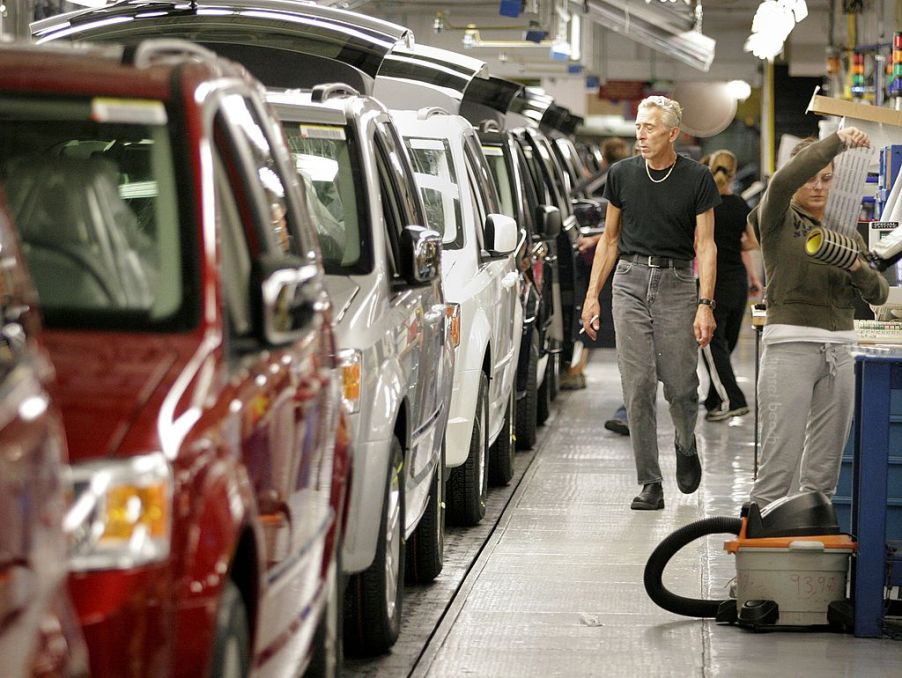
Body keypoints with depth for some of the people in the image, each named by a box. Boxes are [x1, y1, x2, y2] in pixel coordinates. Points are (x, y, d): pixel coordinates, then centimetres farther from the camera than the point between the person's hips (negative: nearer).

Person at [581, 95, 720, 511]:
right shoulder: (622, 175, 4)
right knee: (638, 386, -3)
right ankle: (649, 484, 1)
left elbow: (705, 245, -3)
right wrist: (592, 294, 6)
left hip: (676, 282, -2)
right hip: (630, 282, 2)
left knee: (679, 384, -1)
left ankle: (686, 447, 32)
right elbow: (609, 239, 12)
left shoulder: (696, 179, -3)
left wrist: (705, 305, -12)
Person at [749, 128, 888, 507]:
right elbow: (783, 180, -22)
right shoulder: (778, 221, 1)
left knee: (826, 465, 6)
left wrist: (858, 267, -10)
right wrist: (835, 142, -26)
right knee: (779, 462, -11)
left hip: (838, 353, 5)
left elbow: (878, 294, 11)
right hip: (789, 346, -5)